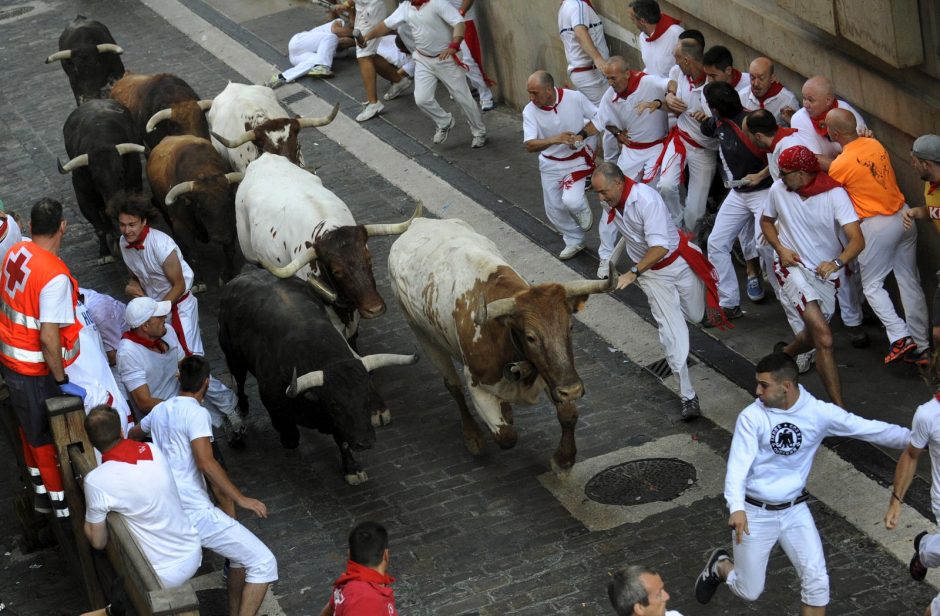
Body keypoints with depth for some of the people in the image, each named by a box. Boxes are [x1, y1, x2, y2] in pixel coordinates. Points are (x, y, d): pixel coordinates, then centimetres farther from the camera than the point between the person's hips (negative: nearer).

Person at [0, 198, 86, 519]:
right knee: (48, 435, 8)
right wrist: (62, 381, -19)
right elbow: (48, 338, -29)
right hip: (37, 370, -7)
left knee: (30, 428, 23)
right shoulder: (55, 276, -29)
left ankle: (41, 490, 41)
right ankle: (62, 504, 23)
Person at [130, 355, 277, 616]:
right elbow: (206, 463, -24)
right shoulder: (196, 413, -12)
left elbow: (133, 435, 35)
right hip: (195, 513, -9)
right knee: (263, 563, -9)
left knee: (242, 552, 25)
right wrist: (241, 499, -19)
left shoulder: (160, 410, 13)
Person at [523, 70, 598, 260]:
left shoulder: (575, 98, -20)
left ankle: (583, 211, 14)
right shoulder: (530, 111, -18)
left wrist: (582, 134, -24)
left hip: (577, 160, -3)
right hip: (551, 165, 3)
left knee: (571, 200, -24)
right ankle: (574, 241, 37)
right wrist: (554, 139, -42)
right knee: (554, 210, 10)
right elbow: (529, 145, -26)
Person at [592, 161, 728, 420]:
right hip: (652, 274, 4)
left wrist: (633, 273, -41)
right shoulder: (610, 202, -11)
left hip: (678, 261, -3)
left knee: (695, 316, 18)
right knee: (672, 331, -9)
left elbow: (660, 247, -36)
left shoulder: (647, 200, -32)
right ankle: (688, 397, -9)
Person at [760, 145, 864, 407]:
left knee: (816, 336, 19)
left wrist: (837, 263, -42)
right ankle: (839, 407, -23)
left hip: (825, 271, 2)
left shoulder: (834, 194, -16)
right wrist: (780, 249, -6)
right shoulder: (778, 190, -8)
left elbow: (857, 240, -23)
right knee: (824, 338, -20)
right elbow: (766, 221, 12)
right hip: (793, 266, -2)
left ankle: (785, 352, 54)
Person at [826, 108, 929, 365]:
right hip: (904, 216, 6)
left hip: (878, 226, -6)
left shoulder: (840, 165, -15)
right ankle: (921, 347, 17)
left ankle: (899, 336, -6)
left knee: (872, 286, 10)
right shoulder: (875, 144, 2)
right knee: (910, 282, 12)